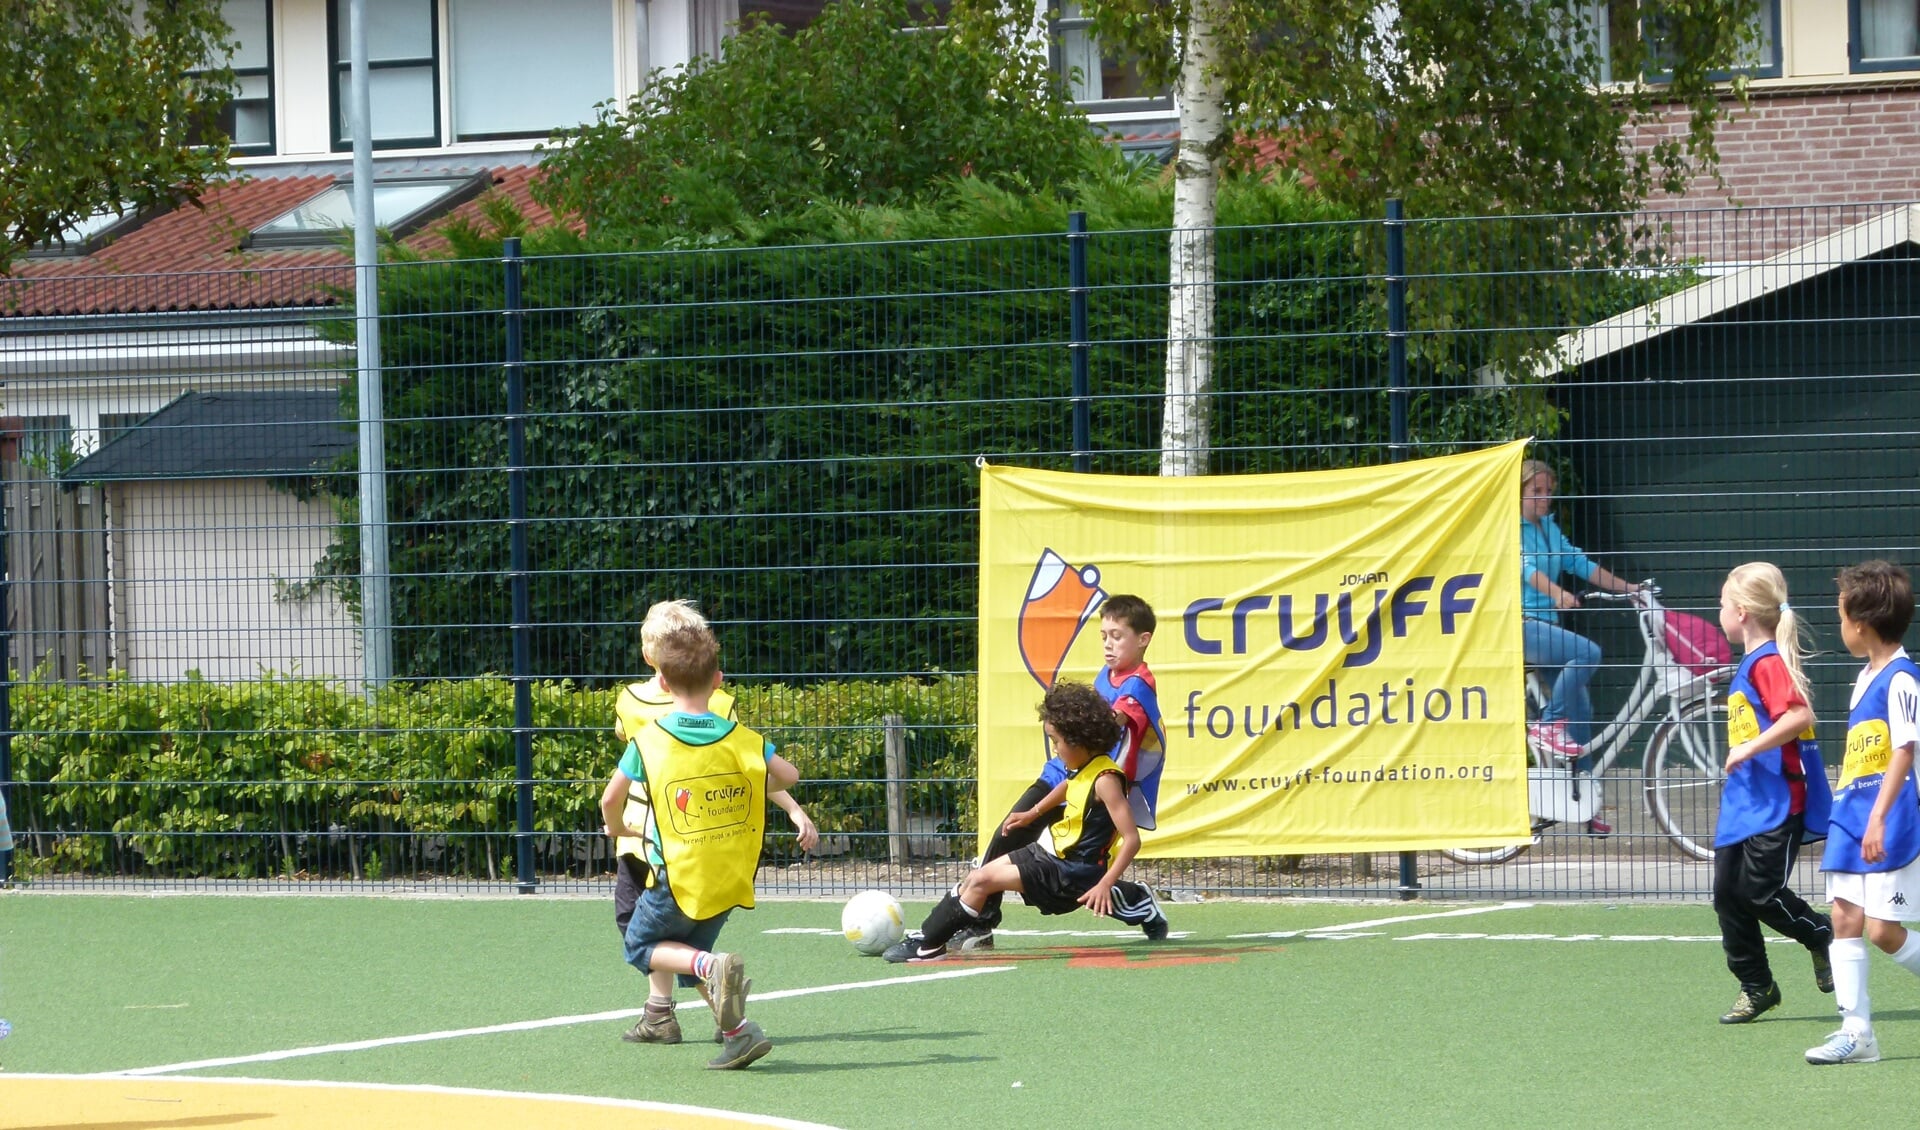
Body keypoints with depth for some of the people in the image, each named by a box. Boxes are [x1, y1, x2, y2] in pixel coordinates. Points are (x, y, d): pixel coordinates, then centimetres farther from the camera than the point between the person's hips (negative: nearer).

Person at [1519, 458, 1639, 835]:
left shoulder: (1550, 528, 17)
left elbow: (1579, 563, 14)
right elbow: (1525, 565, -22)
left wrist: (1626, 587, 6)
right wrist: (1558, 593, -39)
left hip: (1546, 625, 8)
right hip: (1520, 624, -8)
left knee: (1581, 711, 4)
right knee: (1588, 653, -30)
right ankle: (1548, 724, -16)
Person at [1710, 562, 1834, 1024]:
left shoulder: (1769, 662, -16)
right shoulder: (1750, 663, 15)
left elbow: (1799, 715, -30)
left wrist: (1748, 749, -26)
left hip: (1776, 804, -10)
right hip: (1744, 802, 10)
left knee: (1759, 890, -9)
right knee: (1728, 893, 7)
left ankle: (1823, 937, 14)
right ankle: (1756, 987, 14)